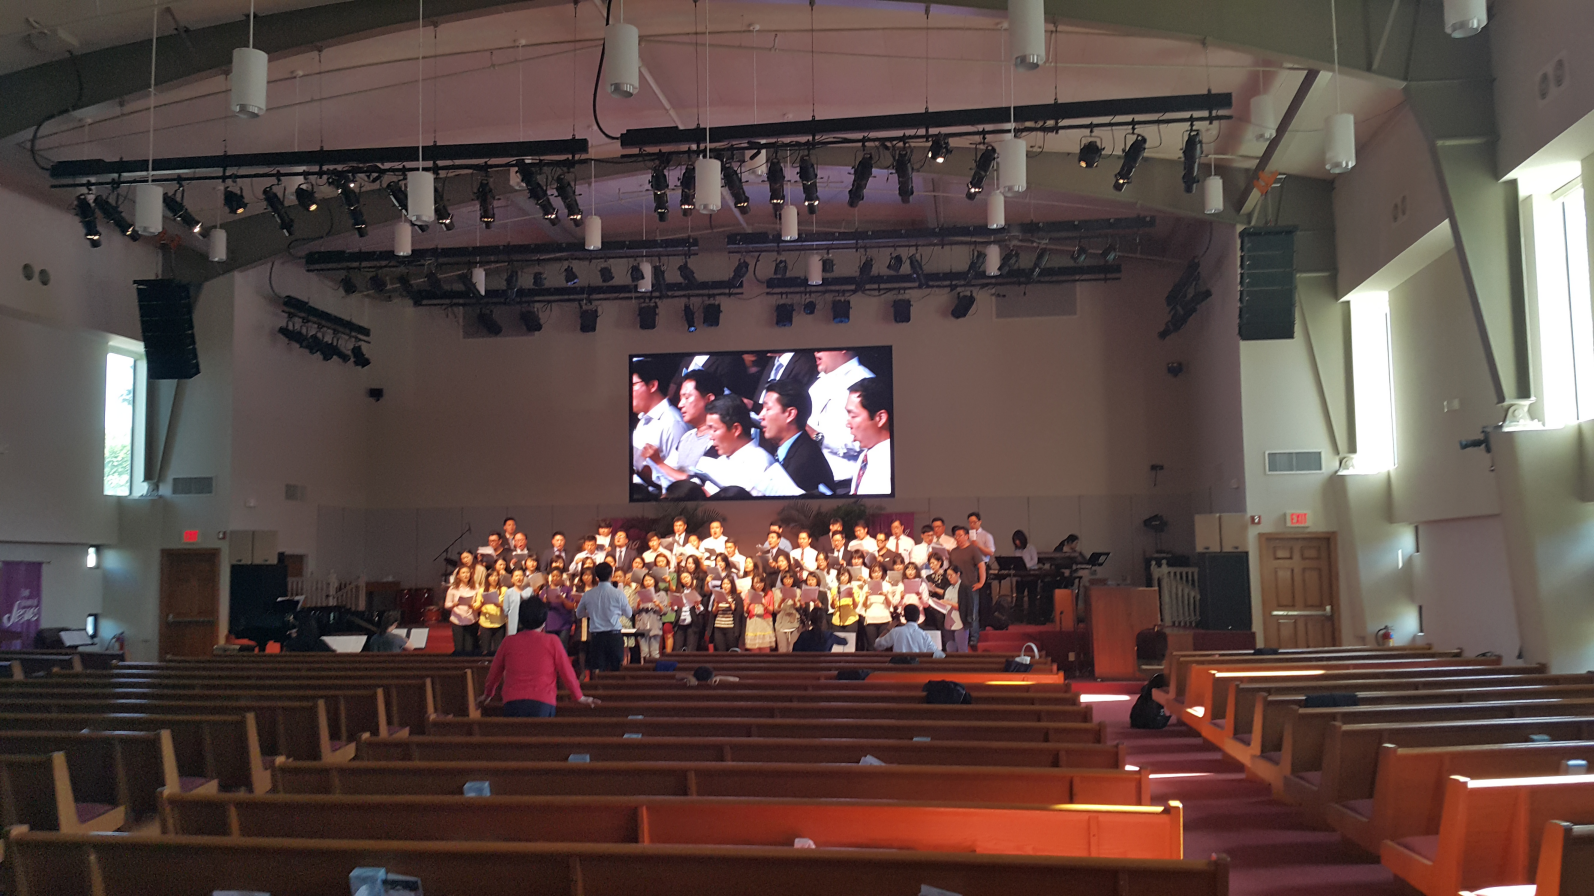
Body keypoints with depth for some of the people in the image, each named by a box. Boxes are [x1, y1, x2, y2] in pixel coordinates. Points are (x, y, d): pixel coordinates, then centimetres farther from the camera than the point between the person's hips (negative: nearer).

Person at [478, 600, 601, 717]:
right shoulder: (551, 641, 2)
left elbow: (494, 672, 20)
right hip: (542, 703, -2)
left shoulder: (508, 642, 8)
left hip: (512, 702, 2)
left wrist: (487, 694, 37)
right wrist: (579, 697, 17)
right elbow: (567, 672, 4)